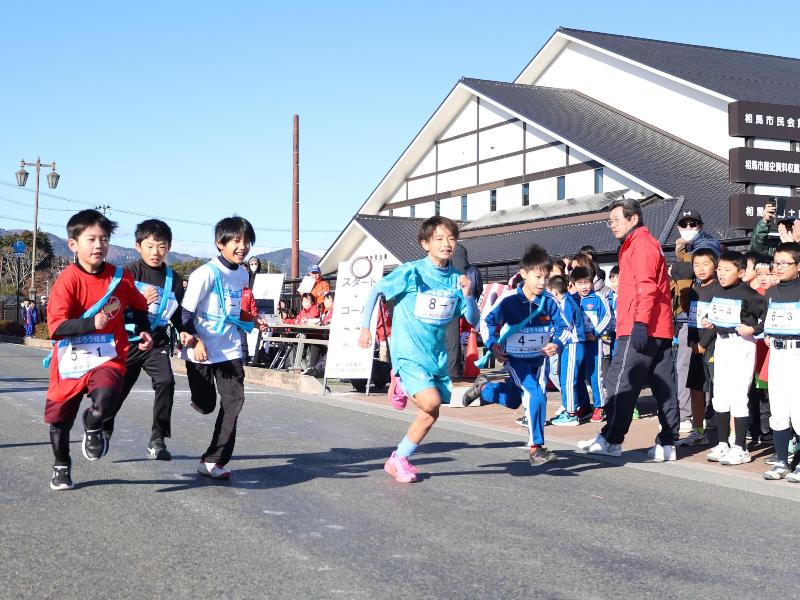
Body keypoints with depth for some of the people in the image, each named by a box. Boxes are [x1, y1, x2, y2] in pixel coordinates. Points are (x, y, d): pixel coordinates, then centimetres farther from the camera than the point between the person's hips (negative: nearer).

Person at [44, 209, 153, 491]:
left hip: (108, 358, 1)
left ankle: (92, 428, 10)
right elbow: (56, 325, -21)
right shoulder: (68, 280, -13)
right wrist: (92, 323, -33)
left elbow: (138, 306, 20)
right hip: (70, 362, -1)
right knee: (60, 419, 13)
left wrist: (144, 331, 6)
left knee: (104, 403, -27)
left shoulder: (121, 277, -1)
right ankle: (61, 465, 42)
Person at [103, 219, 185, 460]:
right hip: (128, 341, -2)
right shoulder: (130, 273, -6)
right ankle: (102, 432, 36)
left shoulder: (173, 279, 4)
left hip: (157, 342, 2)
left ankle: (157, 441, -12)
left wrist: (184, 332, -4)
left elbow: (176, 314, 14)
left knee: (166, 381, -21)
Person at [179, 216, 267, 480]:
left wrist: (253, 321, 12)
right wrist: (194, 341, -23)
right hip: (202, 352, -6)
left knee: (233, 401, -3)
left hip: (230, 351, 6)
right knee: (204, 405, -1)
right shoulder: (207, 273, -14)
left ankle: (213, 460, 2)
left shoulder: (242, 274, 9)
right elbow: (185, 312, -14)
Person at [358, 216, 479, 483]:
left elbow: (474, 320, 4)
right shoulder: (411, 272, -11)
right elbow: (375, 291, 0)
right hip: (409, 353, -6)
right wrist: (365, 327, -3)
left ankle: (398, 459, 26)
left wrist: (467, 295, -13)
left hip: (437, 355, 6)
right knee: (431, 402, -24)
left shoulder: (456, 278, 2)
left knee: (430, 414, 7)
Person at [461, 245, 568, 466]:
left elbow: (563, 327, 0)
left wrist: (557, 344, -18)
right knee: (535, 395, -21)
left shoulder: (550, 302, -10)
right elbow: (489, 321, -5)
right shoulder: (509, 301, -17)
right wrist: (493, 344, -17)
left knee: (512, 399, 13)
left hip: (540, 358, 4)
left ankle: (484, 387, 45)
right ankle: (535, 449, -13)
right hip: (515, 358, -4)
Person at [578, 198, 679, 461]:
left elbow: (646, 287, -18)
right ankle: (667, 443, 9)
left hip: (641, 330, -10)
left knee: (621, 382, -6)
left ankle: (610, 439, -2)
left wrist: (640, 323, -25)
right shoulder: (634, 244, 23)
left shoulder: (641, 244, -8)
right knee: (663, 386, 7)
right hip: (660, 331, 10)